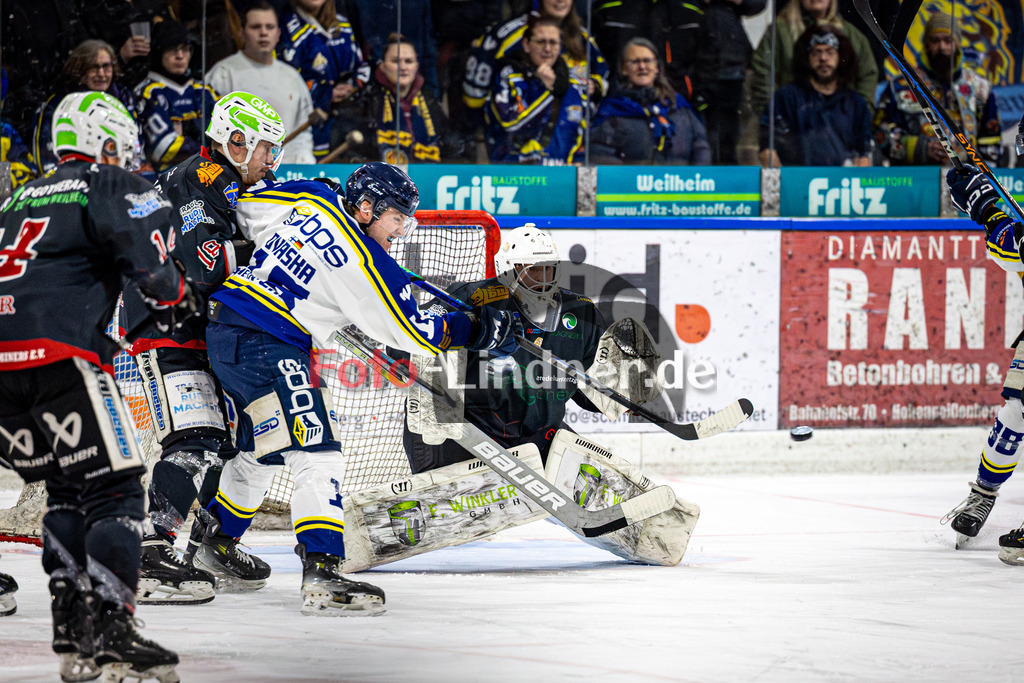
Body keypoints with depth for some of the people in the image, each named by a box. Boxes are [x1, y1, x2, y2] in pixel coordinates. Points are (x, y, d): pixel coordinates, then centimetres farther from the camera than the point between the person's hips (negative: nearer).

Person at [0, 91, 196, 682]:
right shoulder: (109, 185, 6)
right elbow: (143, 239, -10)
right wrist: (172, 297, 7)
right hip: (61, 353, -8)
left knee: (67, 491, 21)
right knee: (114, 491, -5)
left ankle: (73, 630, 14)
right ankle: (109, 630, -18)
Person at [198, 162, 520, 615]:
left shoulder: (311, 200, 7)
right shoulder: (365, 265, -13)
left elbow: (246, 206, 21)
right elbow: (412, 332, -5)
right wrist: (479, 330, 3)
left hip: (226, 327, 10)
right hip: (266, 347, -10)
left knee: (263, 450, 27)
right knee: (315, 453, -16)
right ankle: (321, 576, -27)